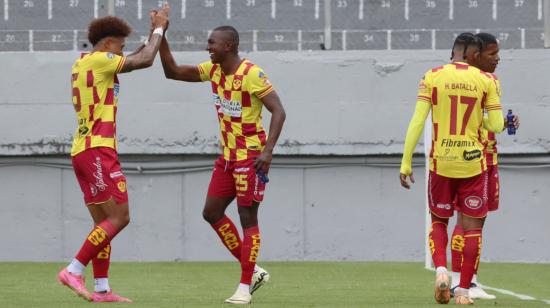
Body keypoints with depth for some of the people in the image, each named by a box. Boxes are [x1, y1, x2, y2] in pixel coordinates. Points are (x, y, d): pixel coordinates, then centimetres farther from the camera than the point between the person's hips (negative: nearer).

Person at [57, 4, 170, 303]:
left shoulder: (83, 63, 19)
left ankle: (101, 289, 5)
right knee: (119, 217, -10)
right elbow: (143, 61, -9)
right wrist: (158, 30, 5)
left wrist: (156, 32, 25)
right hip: (97, 150, -10)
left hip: (83, 151, 10)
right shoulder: (98, 60, -8)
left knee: (104, 222, 9)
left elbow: (135, 61, 29)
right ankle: (74, 271, -13)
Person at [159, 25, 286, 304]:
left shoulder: (251, 74, -18)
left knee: (247, 217, -6)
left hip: (251, 156, -9)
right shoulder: (213, 70, 5)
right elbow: (172, 72, 10)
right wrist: (161, 38, -2)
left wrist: (268, 150, -29)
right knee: (212, 213, 7)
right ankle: (253, 271, 15)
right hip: (228, 156, 9)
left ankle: (245, 288, -3)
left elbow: (278, 111, -21)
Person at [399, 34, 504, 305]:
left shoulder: (432, 77, -2)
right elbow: (496, 125, -3)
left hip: (441, 162, 1)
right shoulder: (485, 80, -3)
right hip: (473, 163, -1)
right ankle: (463, 290, 7)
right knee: (472, 227, 9)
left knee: (439, 222, 17)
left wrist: (406, 163, -5)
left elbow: (417, 121, -7)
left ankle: (441, 270, -7)